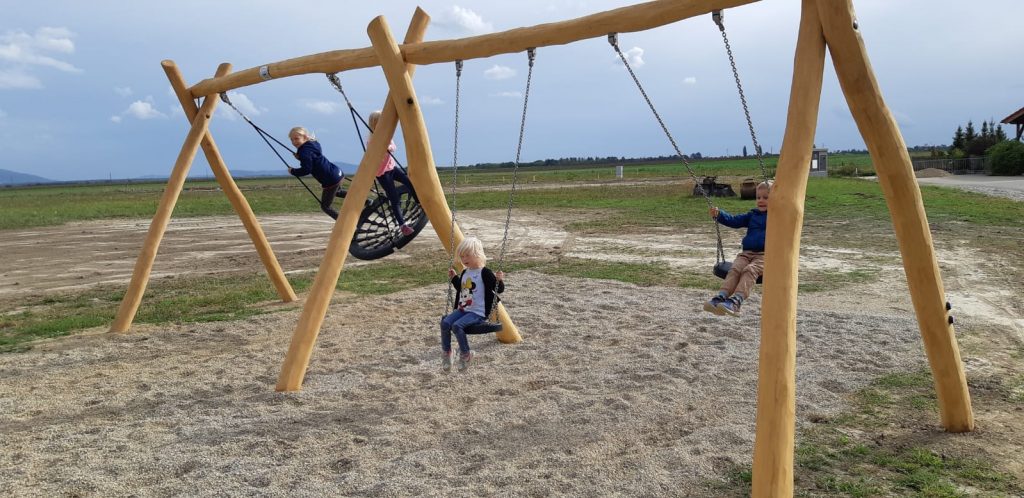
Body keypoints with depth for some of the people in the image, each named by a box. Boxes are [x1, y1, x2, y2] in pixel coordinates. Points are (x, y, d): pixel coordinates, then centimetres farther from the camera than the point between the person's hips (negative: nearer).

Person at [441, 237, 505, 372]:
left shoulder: (485, 273, -9)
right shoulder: (465, 272, 14)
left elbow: (499, 290, -10)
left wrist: (499, 280, -29)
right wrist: (454, 278, 25)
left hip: (477, 313, -7)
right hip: (462, 309, 7)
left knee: (457, 325, -28)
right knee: (445, 322, -17)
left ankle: (466, 354, -9)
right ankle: (446, 352, -2)